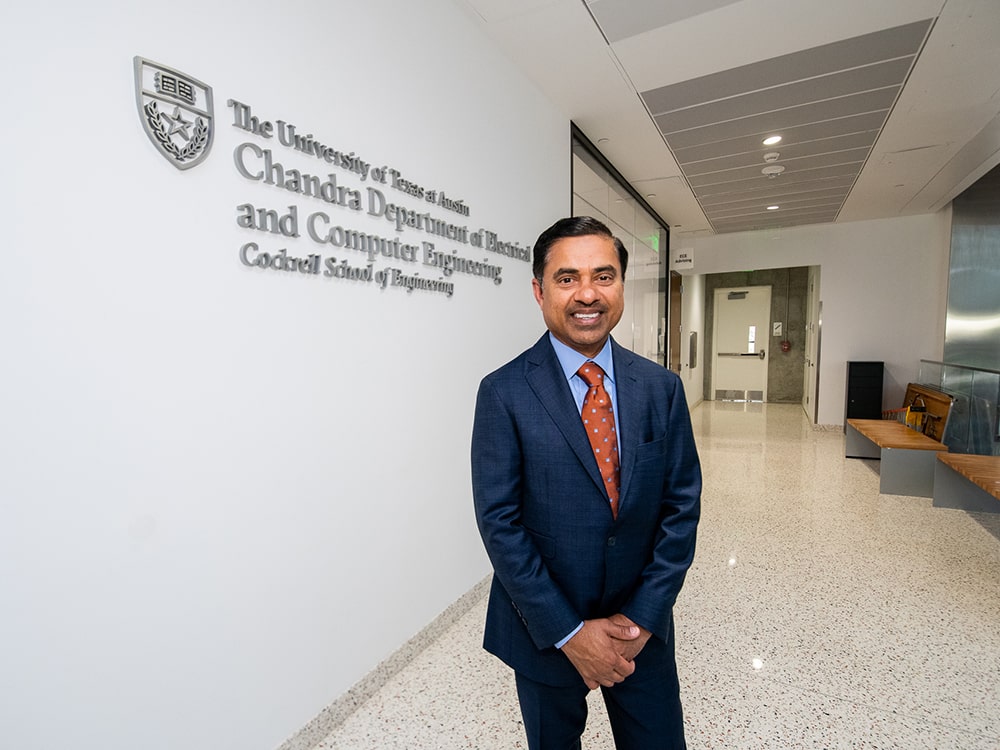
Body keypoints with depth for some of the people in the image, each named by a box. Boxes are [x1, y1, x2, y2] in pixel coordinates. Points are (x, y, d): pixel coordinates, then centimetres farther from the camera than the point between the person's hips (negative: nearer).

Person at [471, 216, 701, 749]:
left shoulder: (662, 388, -5)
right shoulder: (504, 392, -16)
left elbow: (682, 504, -3)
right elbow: (498, 521, -16)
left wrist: (642, 617, -9)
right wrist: (568, 632, -14)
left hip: (641, 625, 3)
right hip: (544, 630, -2)